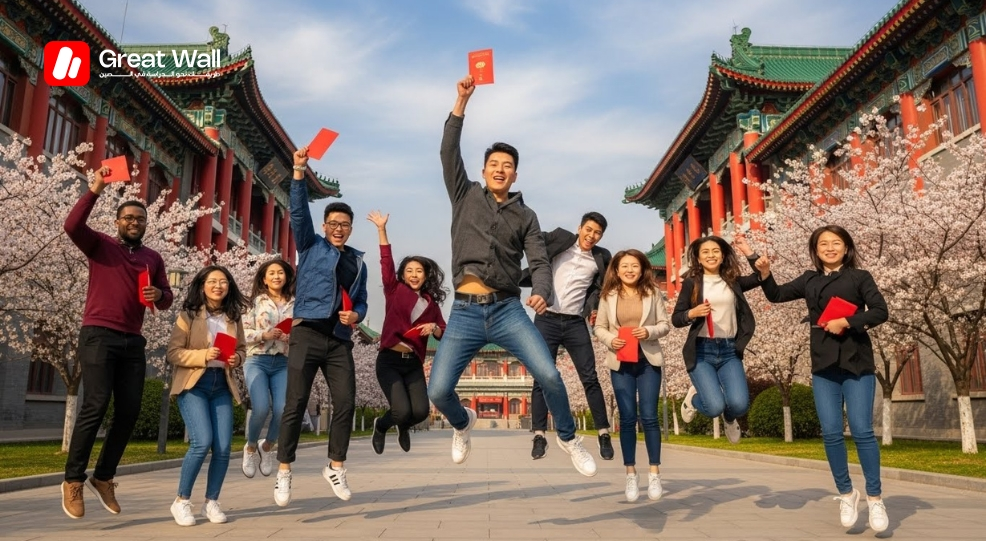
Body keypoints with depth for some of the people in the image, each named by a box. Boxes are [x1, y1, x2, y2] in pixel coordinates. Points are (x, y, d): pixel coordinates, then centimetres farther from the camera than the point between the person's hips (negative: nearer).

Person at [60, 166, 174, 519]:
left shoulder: (153, 258, 16)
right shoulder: (100, 245, 5)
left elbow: (167, 299, 15)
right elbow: (72, 226, -15)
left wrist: (159, 295, -8)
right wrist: (95, 190, -18)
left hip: (133, 342, 5)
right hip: (98, 335, -4)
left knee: (129, 412, 1)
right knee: (95, 407, -13)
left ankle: (103, 478, 16)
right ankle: (73, 480, 0)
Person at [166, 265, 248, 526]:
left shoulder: (234, 317, 8)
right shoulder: (188, 315, -3)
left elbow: (242, 349, 18)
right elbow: (173, 353, -8)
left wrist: (236, 358, -5)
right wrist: (204, 355, -22)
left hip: (221, 386, 4)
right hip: (193, 384, -4)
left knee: (223, 447, -3)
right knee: (202, 443, -17)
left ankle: (211, 502, 17)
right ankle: (181, 501, 4)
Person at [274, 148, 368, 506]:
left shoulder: (358, 261, 19)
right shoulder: (311, 247, 9)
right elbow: (298, 212, -4)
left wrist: (356, 315, -3)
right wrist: (299, 172, -15)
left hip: (340, 340, 4)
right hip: (307, 334, -3)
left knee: (345, 403, -2)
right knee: (296, 404, -3)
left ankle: (335, 467, 13)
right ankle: (284, 472, 7)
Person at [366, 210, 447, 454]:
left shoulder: (431, 303, 11)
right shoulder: (395, 291, 4)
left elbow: (445, 335, 12)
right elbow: (386, 263, -8)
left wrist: (434, 328, -10)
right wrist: (382, 229, -16)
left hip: (413, 363, 3)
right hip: (389, 360, -3)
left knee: (421, 411, -13)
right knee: (402, 411, -18)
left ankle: (404, 426, 26)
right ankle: (380, 425, 20)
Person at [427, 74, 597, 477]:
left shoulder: (525, 215, 12)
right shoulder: (466, 196, 13)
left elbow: (540, 262, 3)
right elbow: (449, 152, 2)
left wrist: (541, 292, -19)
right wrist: (462, 101, -5)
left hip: (507, 310, 0)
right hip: (464, 313, 0)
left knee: (549, 375, -15)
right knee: (437, 391, -8)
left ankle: (568, 439, 13)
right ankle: (463, 423, 29)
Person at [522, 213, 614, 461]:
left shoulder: (601, 258, 5)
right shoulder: (559, 239, 0)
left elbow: (601, 287, 15)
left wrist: (594, 308, -1)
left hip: (575, 323, 1)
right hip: (547, 320, -1)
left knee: (590, 378, 0)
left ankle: (604, 434, 9)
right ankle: (539, 436, 6)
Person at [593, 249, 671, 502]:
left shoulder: (653, 293, 2)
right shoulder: (608, 296, 2)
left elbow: (665, 324, 4)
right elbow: (599, 327, 6)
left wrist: (649, 331, -16)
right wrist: (610, 339, -14)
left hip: (648, 360, 0)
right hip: (620, 362, 1)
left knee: (649, 417, -1)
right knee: (627, 419, 4)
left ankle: (654, 475, 9)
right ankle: (631, 476, 13)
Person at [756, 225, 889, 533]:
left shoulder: (859, 277, 2)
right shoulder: (809, 280, 11)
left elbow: (880, 312, -5)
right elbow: (776, 295, 17)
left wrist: (847, 322, -16)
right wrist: (765, 274, 1)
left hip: (857, 363, -3)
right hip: (823, 366, 3)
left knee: (862, 430, -6)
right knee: (831, 433, 1)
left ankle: (875, 498, 9)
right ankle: (846, 493, 18)